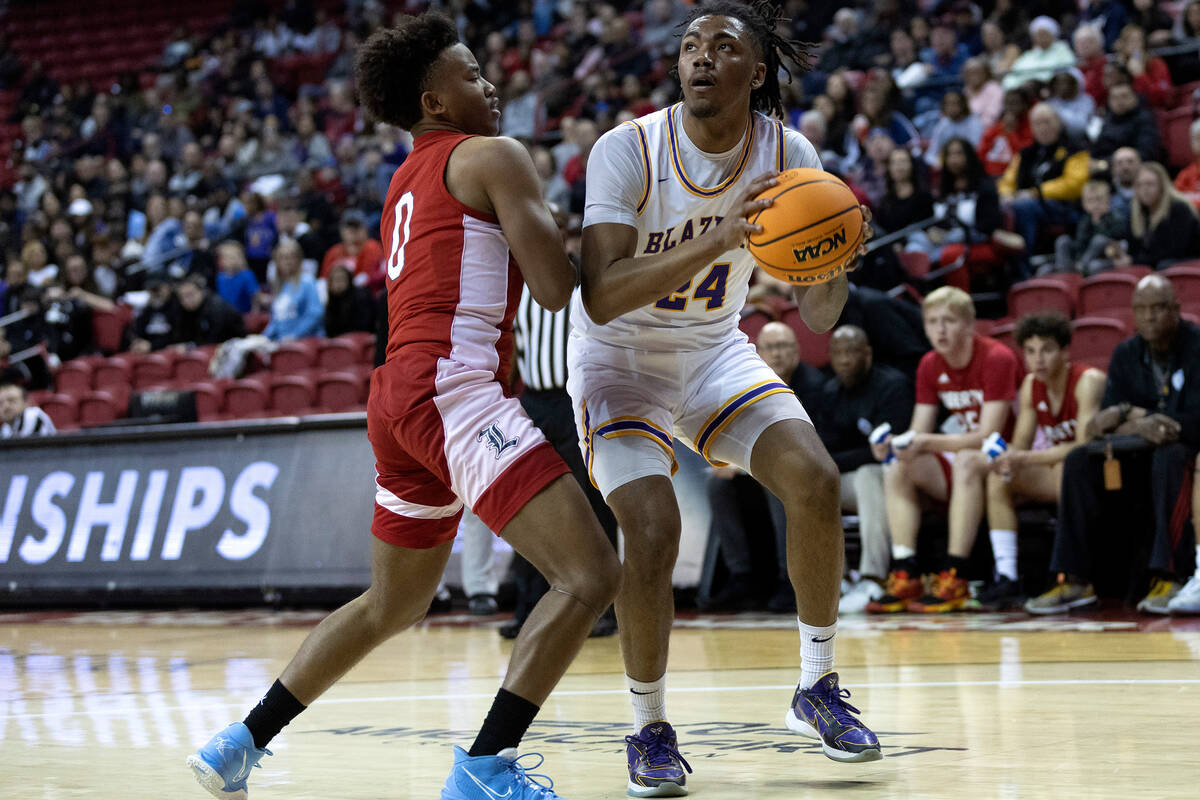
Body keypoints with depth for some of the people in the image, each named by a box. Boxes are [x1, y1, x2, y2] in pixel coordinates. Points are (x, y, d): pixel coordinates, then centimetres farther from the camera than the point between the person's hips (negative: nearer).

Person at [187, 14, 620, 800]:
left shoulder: (407, 183, 26)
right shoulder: (494, 156, 0)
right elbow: (560, 288, -7)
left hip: (399, 395, 10)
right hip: (455, 388, -9)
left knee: (392, 604, 27)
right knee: (590, 574, -16)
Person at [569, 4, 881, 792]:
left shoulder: (788, 155, -13)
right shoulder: (627, 151, -24)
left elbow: (817, 317, -11)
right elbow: (600, 297, -34)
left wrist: (833, 269, -35)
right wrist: (714, 240, -44)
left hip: (715, 352, 4)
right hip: (622, 359, -4)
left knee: (817, 482, -16)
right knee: (653, 530, -22)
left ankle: (818, 686, 4)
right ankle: (650, 730, 0)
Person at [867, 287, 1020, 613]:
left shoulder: (997, 359, -18)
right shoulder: (930, 366, 4)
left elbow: (987, 436, -23)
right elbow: (919, 432, 2)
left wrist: (927, 442, -33)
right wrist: (894, 443, -22)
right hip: (957, 466, 7)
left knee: (967, 463, -37)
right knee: (897, 471, -15)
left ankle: (954, 578, -39)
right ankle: (905, 577, -23)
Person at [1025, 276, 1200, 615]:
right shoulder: (1126, 354, 6)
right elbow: (1106, 420, 0)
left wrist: (1132, 416, -20)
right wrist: (1143, 423, -22)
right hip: (1145, 455, 6)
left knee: (1168, 458, -39)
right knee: (1079, 461, -17)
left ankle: (1168, 578, -39)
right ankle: (1074, 580, -21)